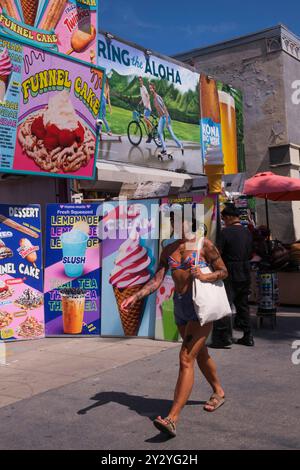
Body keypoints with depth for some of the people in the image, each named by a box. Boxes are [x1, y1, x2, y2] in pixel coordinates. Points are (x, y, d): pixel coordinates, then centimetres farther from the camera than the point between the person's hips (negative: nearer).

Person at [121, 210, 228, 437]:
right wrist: (135, 297, -8)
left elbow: (223, 271, 0)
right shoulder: (169, 250, 9)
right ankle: (219, 392, 44)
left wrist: (205, 277, -19)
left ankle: (172, 418, -15)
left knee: (186, 359, -13)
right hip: (180, 306, 7)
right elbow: (156, 281, 5)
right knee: (200, 354, 21)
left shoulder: (204, 245, -6)